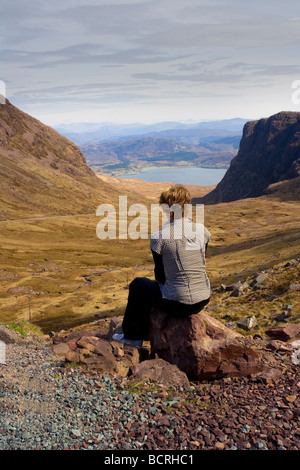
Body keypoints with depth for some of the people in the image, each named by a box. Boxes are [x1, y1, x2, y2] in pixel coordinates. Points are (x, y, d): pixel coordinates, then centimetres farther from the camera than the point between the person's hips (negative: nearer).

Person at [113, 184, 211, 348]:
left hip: (178, 304, -5)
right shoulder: (202, 230, -1)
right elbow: (197, 265, 9)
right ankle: (145, 333, 50)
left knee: (138, 284, 23)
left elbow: (160, 275, -5)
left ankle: (133, 336, 37)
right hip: (203, 300, 6)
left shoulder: (158, 237, -16)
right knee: (156, 286, 33)